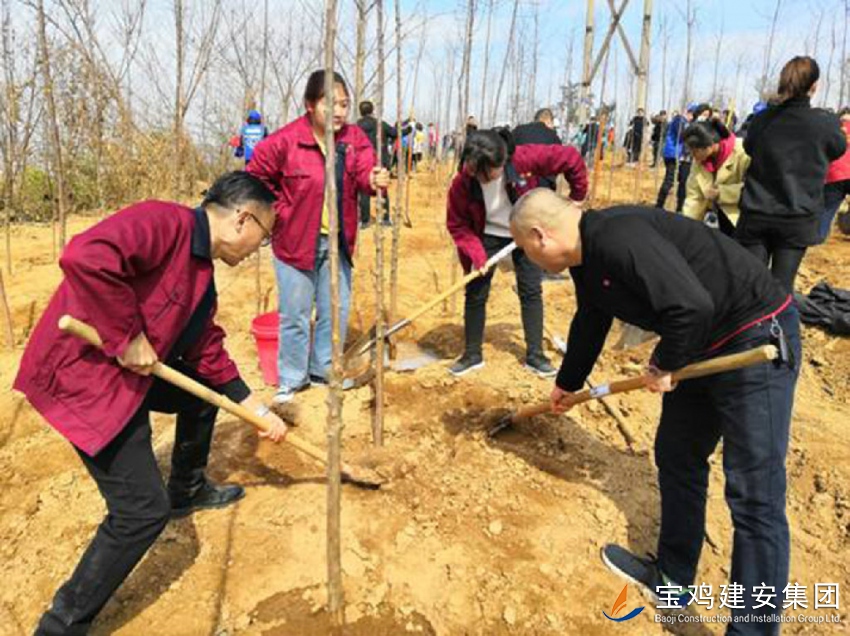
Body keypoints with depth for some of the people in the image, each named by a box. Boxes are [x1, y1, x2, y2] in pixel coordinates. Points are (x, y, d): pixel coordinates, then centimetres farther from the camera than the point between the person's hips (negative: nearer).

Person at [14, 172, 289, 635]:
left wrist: (258, 411, 16)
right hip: (81, 374, -10)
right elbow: (85, 257, -36)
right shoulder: (166, 222, -19)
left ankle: (187, 491, 44)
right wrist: (127, 338, -26)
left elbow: (210, 354, 15)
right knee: (144, 509, -7)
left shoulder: (201, 274, 10)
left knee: (205, 390, 23)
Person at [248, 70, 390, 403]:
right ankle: (291, 379, 25)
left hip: (337, 241, 4)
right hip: (295, 241, -4)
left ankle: (323, 370, 33)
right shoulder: (285, 141, -14)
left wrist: (374, 180, -37)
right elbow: (256, 178, -3)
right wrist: (280, 212, -5)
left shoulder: (354, 138, -2)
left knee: (337, 310, 13)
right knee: (296, 314, 7)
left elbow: (363, 173, -15)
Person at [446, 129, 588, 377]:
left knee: (531, 291, 4)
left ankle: (535, 355, 17)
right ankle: (472, 355, 17)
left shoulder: (524, 159, -31)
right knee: (475, 294, 0)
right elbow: (456, 224, -16)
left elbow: (571, 159, -20)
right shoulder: (462, 182, -27)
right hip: (488, 235, 0)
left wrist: (577, 197, -11)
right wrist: (475, 251, -29)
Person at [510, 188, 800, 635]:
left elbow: (692, 305, -32)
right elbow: (588, 326, 23)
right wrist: (568, 384, 37)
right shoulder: (587, 262, 6)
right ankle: (672, 581, 32)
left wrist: (663, 367, -14)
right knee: (675, 459, 15)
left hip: (758, 339, -10)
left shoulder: (618, 238, -26)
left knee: (754, 496, -5)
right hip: (698, 347, 10)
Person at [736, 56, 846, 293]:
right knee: (782, 285, 3)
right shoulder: (824, 122, -7)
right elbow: (838, 149, 14)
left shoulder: (761, 119, -2)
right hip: (797, 218, -1)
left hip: (756, 215, 2)